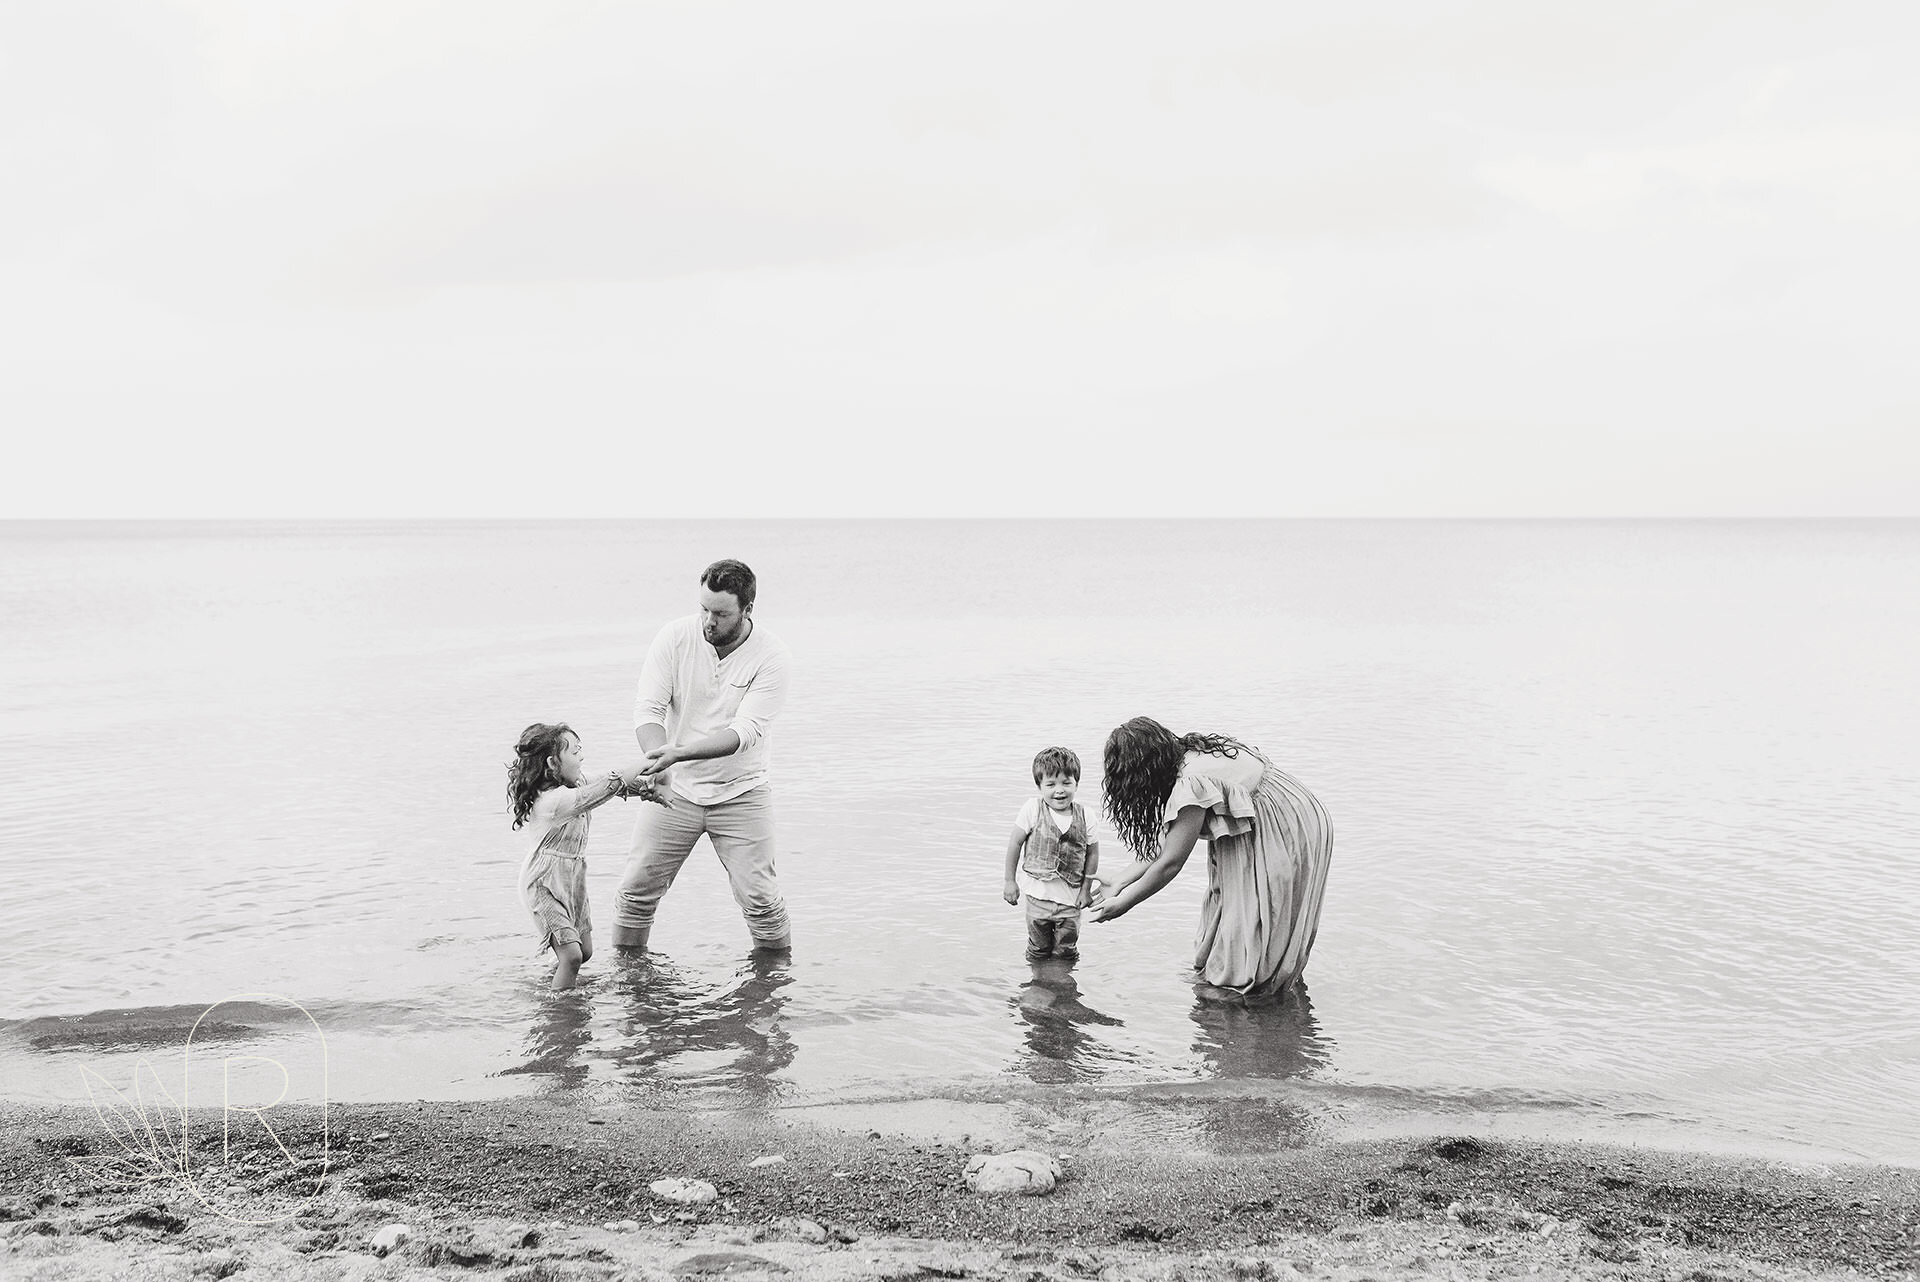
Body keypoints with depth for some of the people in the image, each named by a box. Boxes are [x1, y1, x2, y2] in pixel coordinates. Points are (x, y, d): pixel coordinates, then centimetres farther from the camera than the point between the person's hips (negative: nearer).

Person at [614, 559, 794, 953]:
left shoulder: (770, 656, -15)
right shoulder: (674, 637, -10)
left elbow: (746, 731, -23)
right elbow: (647, 709, -15)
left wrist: (680, 752, -37)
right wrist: (659, 763, -35)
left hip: (739, 792, -2)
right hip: (675, 788, 2)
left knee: (759, 898, -2)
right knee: (636, 890, 2)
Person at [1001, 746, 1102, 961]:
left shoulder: (1084, 817, -7)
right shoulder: (1033, 809, -11)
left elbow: (1093, 852, 4)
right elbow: (1015, 844, -4)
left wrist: (1086, 888, 2)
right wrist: (1010, 881, -2)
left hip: (1070, 897, 1)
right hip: (1038, 894, -1)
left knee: (1066, 951, 9)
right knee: (1038, 950, 11)